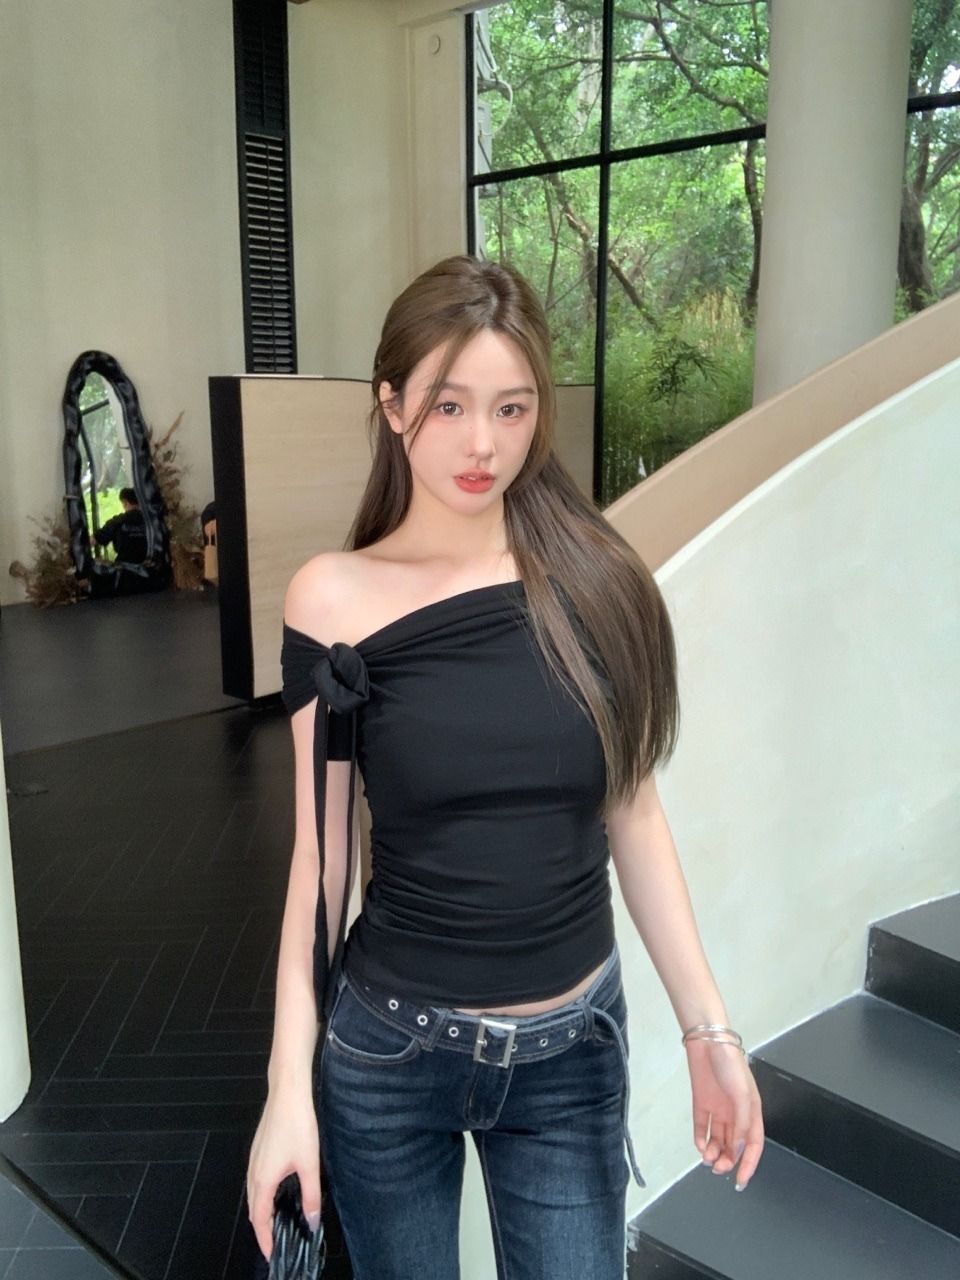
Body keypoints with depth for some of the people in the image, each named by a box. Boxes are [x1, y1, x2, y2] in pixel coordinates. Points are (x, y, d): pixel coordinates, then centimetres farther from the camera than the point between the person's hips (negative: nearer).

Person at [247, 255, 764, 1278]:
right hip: (389, 1048, -1)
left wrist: (707, 1026, 1)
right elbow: (320, 855, -7)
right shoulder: (336, 601, -12)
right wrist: (289, 1087, -7)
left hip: (574, 1048, 2)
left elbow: (632, 813, 1)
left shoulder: (596, 581, -6)